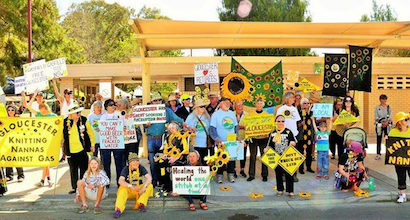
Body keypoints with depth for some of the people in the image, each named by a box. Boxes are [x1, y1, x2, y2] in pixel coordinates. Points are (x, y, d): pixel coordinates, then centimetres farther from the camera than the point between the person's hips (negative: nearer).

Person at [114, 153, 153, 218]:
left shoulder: (141, 168, -4)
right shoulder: (126, 169, -9)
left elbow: (149, 178, -16)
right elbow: (120, 181, -24)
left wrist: (144, 187, -34)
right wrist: (131, 186, -37)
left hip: (139, 189, 2)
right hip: (128, 190, -2)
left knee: (149, 186, -23)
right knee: (123, 190, -34)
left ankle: (141, 204, -28)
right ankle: (118, 210, -48)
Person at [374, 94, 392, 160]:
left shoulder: (388, 107, 6)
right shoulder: (377, 107, 6)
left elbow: (390, 116, 1)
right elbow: (375, 117, 0)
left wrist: (387, 122, -16)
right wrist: (381, 122, -13)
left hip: (387, 124, 0)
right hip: (379, 125, 0)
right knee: (379, 139, 1)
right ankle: (378, 154, 5)